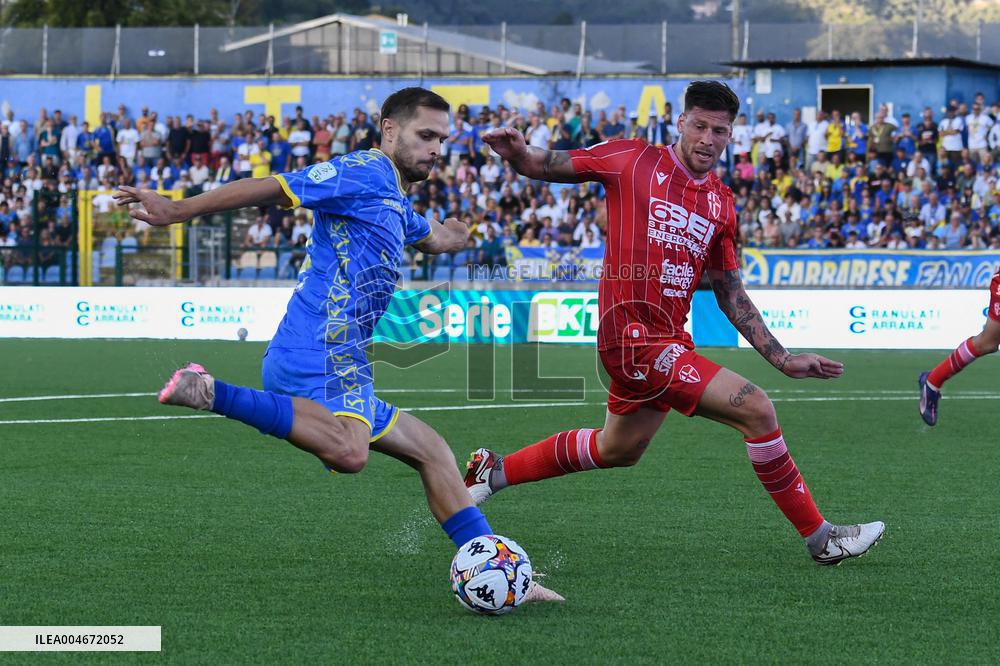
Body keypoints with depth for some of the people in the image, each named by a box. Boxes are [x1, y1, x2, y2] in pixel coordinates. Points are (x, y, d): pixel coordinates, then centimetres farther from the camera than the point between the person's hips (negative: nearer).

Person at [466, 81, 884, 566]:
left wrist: (782, 358, 10)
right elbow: (549, 166, 1)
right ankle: (820, 538, -4)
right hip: (636, 337, -8)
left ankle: (495, 471, 42)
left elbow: (730, 294, 15)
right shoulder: (635, 161, -4)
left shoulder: (721, 203, 12)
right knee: (756, 410, -15)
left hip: (670, 340, 8)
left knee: (618, 449, 26)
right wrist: (519, 154, -23)